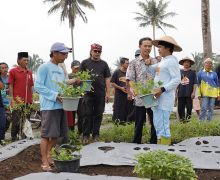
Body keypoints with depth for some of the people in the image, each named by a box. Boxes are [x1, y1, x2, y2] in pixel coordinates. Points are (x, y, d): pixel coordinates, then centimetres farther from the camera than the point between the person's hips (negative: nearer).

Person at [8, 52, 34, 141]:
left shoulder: (29, 72, 12)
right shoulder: (13, 71, -2)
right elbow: (10, 86, -3)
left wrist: (31, 99, 12)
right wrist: (12, 99, -9)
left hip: (27, 101, 5)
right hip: (17, 100, -5)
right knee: (16, 120, -1)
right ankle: (14, 137, 11)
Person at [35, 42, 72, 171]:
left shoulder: (61, 70, 17)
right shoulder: (44, 67, -6)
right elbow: (38, 86, -12)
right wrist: (55, 95, -18)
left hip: (61, 105, 8)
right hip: (49, 106, -8)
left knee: (56, 134, 12)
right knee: (47, 134, -4)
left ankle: (48, 156, 26)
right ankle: (45, 162, 3)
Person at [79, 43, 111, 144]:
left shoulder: (104, 64, 12)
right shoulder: (85, 63, 7)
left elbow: (107, 79, 11)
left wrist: (108, 93, 4)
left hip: (100, 94, 2)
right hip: (88, 93, -2)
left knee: (98, 114, 6)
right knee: (87, 114, -2)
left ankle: (96, 134, 16)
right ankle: (86, 135, 4)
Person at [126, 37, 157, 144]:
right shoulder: (134, 62, 1)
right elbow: (129, 79, -3)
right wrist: (129, 93, -11)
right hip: (139, 98, -2)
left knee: (155, 122, 6)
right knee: (139, 123, 7)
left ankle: (154, 142, 19)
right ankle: (136, 143, 19)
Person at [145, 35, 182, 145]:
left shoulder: (171, 60, -9)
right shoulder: (163, 61, 18)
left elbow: (177, 79, -17)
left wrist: (162, 89, -24)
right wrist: (149, 65, 12)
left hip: (165, 98, -10)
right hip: (158, 97, 10)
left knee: (162, 125, -11)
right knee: (157, 124, 13)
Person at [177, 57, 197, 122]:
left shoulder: (192, 72, 5)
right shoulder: (180, 72, 10)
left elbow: (195, 83, 1)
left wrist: (193, 92, -7)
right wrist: (176, 90, 7)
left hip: (189, 94, -2)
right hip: (181, 93, 2)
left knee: (189, 108, 1)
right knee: (180, 108, 2)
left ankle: (188, 119, 9)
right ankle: (182, 120, 12)